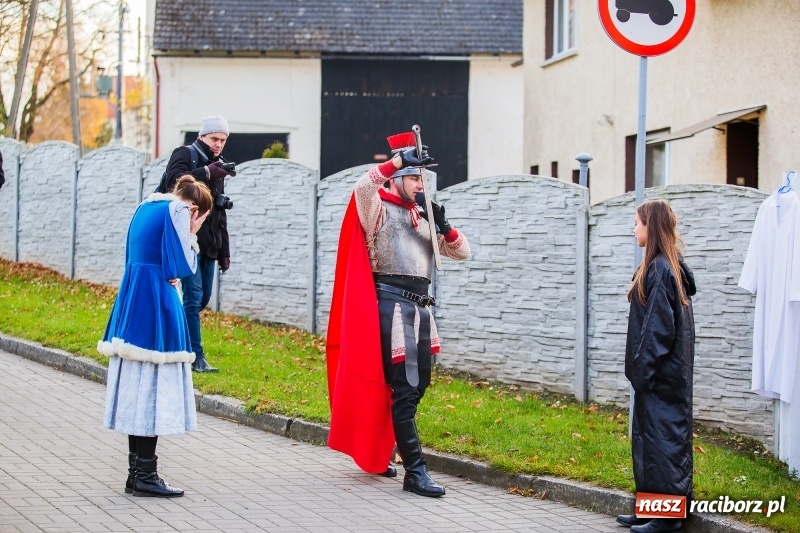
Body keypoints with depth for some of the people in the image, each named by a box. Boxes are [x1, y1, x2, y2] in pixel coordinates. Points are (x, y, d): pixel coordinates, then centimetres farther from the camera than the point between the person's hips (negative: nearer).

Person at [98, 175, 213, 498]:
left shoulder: (146, 207, 18)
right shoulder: (177, 210, -8)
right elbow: (183, 267, -12)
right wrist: (192, 235, 2)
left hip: (131, 301, 9)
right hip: (156, 304, -9)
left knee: (136, 387, 10)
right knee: (153, 388, -7)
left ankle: (137, 472, 13)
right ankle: (145, 475, -7)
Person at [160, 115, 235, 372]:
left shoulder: (217, 167, 20)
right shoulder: (184, 155, -1)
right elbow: (174, 180, -24)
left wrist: (224, 251, 20)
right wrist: (206, 173, -32)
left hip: (208, 243, 8)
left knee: (203, 298, 6)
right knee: (193, 297, -11)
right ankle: (196, 356, -11)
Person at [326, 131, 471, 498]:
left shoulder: (423, 219, 18)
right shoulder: (379, 210, -2)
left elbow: (462, 252, 17)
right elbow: (363, 187, -25)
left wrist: (443, 227, -1)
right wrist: (399, 159, -22)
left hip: (420, 306, 8)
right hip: (393, 304, -8)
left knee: (418, 386, 14)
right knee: (403, 389, -10)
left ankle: (376, 453, 30)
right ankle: (415, 472, -11)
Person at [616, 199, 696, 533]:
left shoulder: (659, 269, -18)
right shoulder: (667, 266, 11)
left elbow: (659, 328, -20)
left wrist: (644, 369, -17)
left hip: (661, 376, -10)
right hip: (662, 373, 10)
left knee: (662, 437, -4)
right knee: (648, 437, 14)